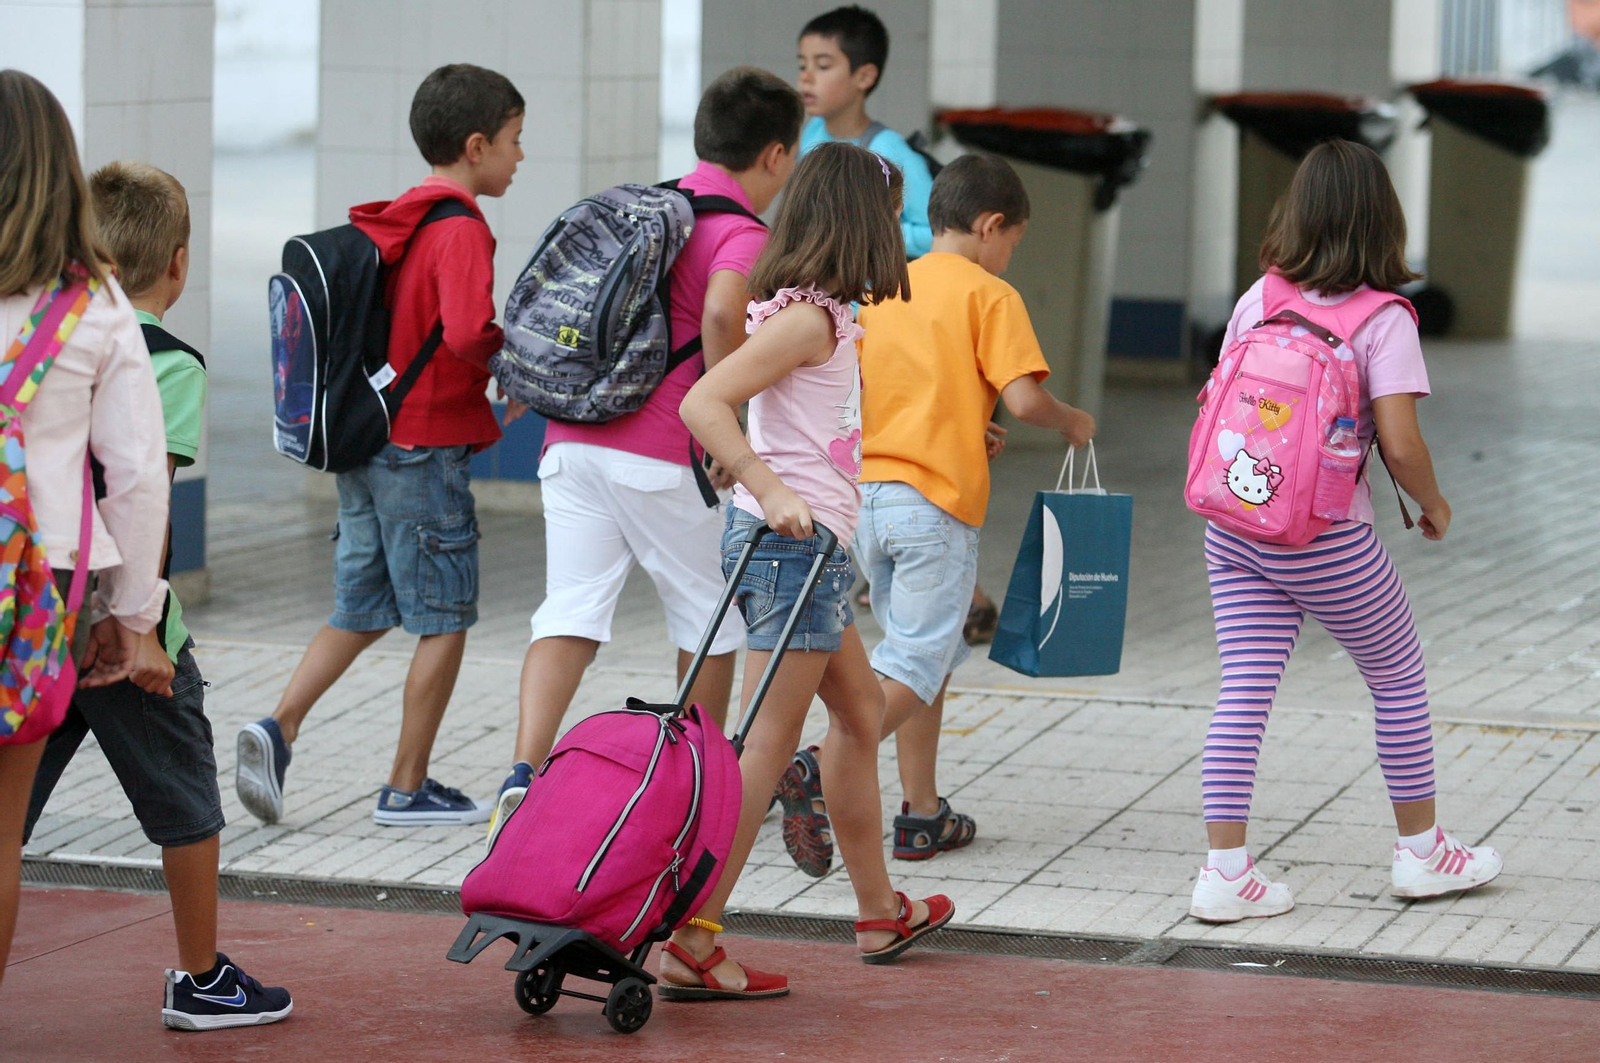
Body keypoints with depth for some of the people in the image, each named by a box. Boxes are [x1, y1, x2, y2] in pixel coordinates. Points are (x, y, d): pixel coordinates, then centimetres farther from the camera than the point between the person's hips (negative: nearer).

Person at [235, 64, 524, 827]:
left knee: (361, 610, 14)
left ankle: (278, 729, -3)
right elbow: (468, 332, -29)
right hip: (425, 449, -8)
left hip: (362, 442, 8)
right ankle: (407, 789, 9)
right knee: (443, 620, 4)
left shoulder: (391, 224, 11)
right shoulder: (459, 230, -16)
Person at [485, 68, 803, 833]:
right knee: (712, 621, 13)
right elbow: (722, 313, -27)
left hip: (571, 441, 6)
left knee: (570, 613, -1)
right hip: (665, 459, -6)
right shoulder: (742, 235, -7)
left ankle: (524, 777, -18)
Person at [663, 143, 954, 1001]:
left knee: (860, 712, 22)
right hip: (796, 542, -11)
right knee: (768, 745, -10)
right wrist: (771, 493, -28)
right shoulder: (807, 317, -15)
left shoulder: (822, 314, 13)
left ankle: (880, 913, 35)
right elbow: (702, 403, -24)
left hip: (811, 543, 11)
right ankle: (691, 946, -12)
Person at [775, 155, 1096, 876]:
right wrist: (1072, 423, 9)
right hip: (936, 499, -7)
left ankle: (923, 815, 17)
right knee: (915, 666, -6)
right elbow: (1022, 398, -13)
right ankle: (815, 770, -26)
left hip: (866, 492, 7)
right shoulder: (989, 296, -4)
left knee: (923, 650, 17)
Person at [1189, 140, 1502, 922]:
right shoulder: (1384, 320, -10)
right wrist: (1434, 505, 2)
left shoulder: (1257, 300, 3)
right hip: (1327, 541, -4)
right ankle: (1421, 850, 26)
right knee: (1399, 678, 15)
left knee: (1243, 689, 4)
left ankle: (1225, 868, -2)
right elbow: (1399, 444, -16)